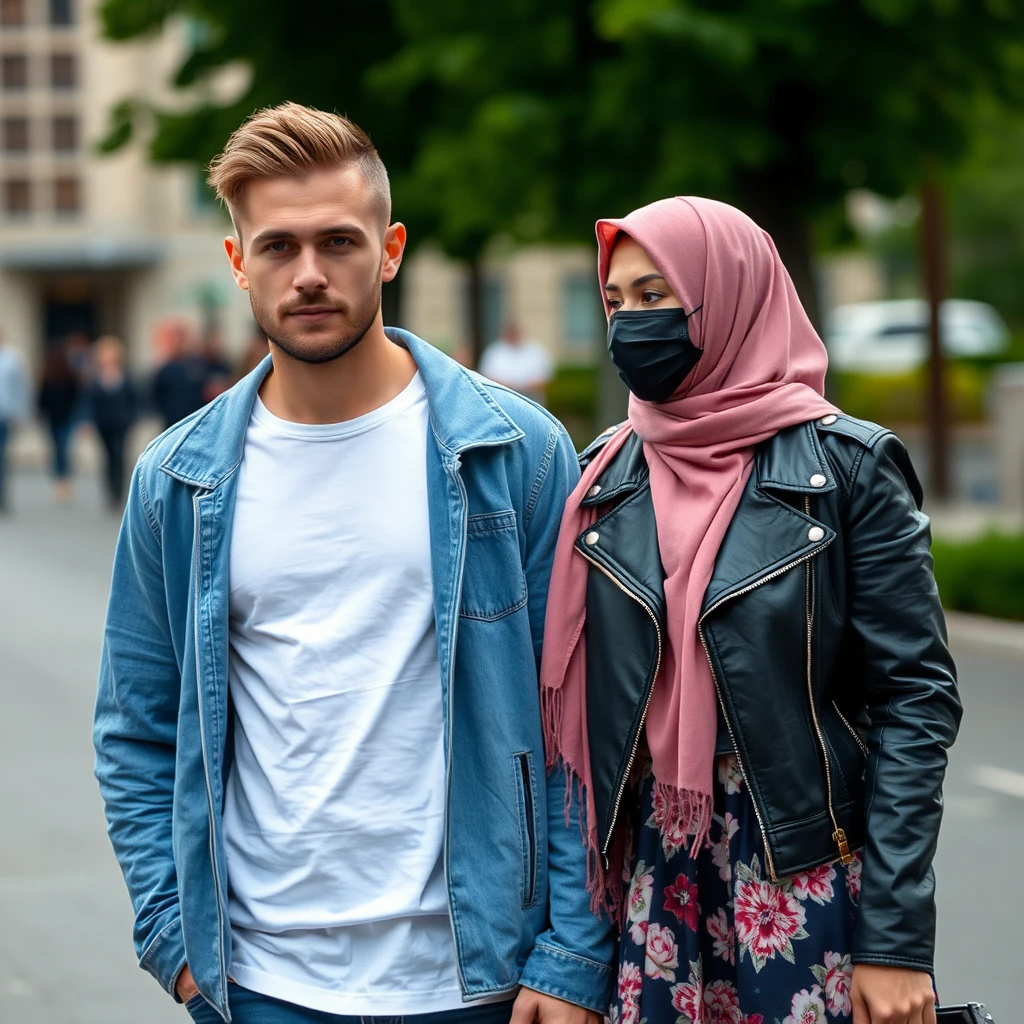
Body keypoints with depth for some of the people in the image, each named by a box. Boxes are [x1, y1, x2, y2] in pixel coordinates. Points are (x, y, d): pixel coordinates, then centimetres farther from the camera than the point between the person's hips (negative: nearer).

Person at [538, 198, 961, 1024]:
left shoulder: (846, 466, -5)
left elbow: (916, 696, -8)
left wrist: (898, 938, -14)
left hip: (804, 859, -3)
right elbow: (575, 693, 10)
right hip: (653, 860, 4)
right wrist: (582, 899, 2)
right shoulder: (608, 474, 7)